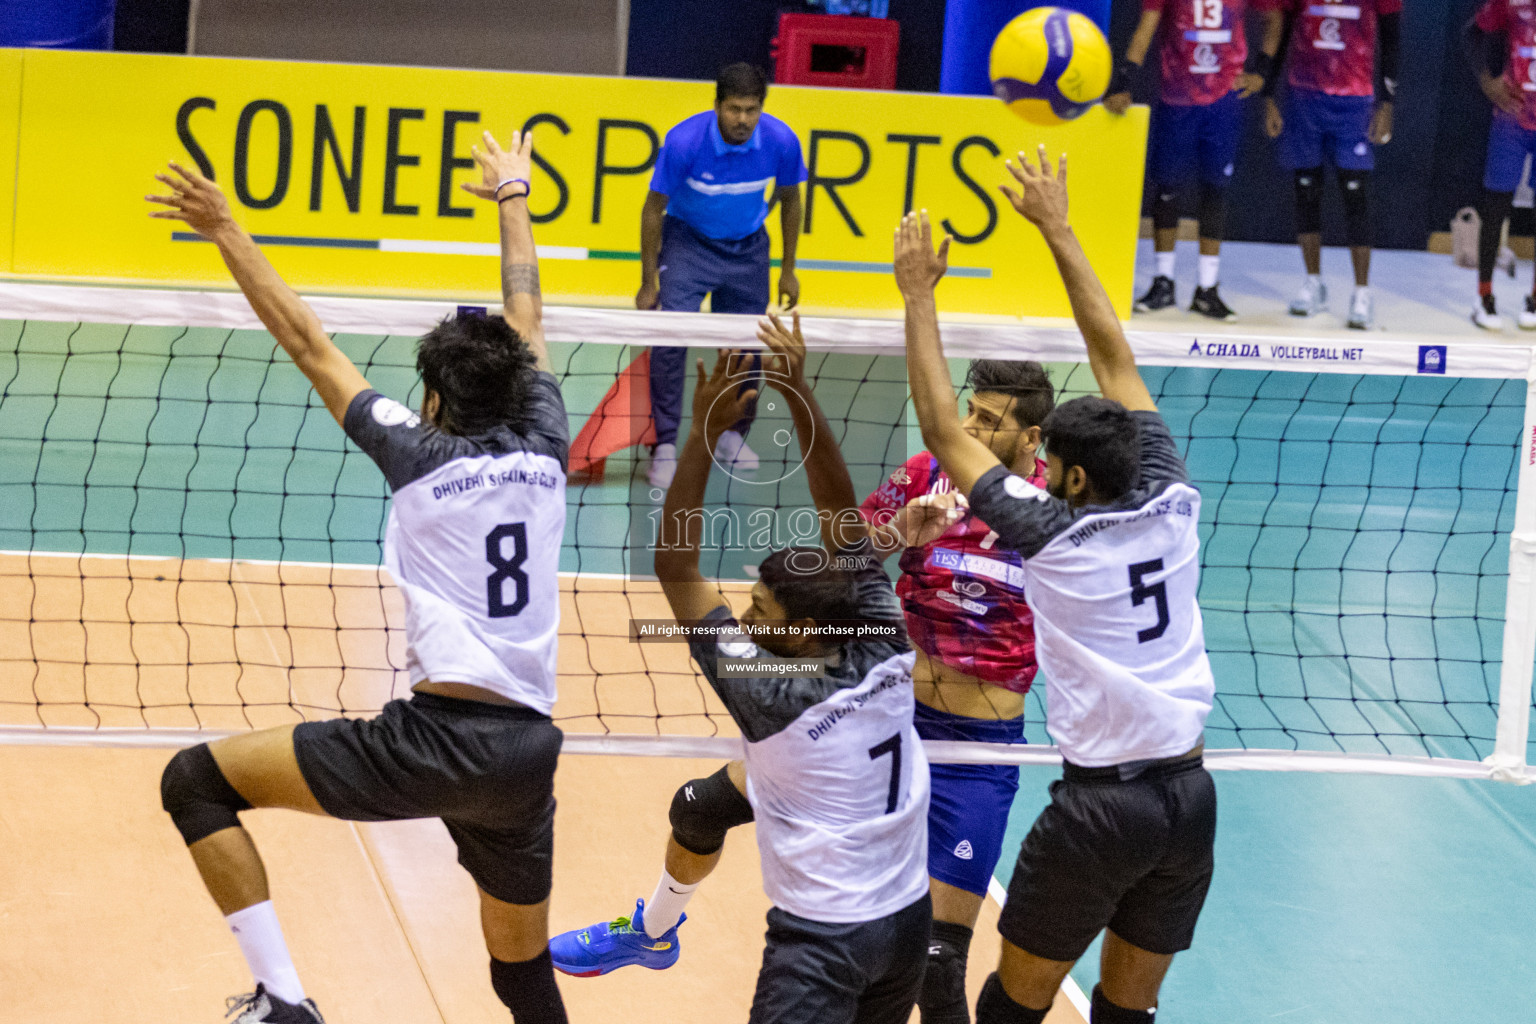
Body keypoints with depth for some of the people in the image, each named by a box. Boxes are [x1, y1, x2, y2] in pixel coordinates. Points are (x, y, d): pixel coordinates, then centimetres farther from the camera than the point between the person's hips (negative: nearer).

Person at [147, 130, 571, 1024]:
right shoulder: (543, 452, 12)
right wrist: (513, 196, 42)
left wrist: (225, 229, 12)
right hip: (530, 755, 6)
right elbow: (526, 322, 27)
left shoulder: (420, 453, 1)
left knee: (197, 781, 4)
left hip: (437, 739, -6)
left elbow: (310, 345, 5)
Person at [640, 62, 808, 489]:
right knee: (670, 339, -18)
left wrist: (788, 270, 7)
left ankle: (733, 435, 26)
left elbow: (789, 201, 1)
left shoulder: (781, 141, -20)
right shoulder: (683, 141, -27)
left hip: (748, 249, 3)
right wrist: (648, 283, -10)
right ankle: (665, 446, -12)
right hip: (688, 242, -3)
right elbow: (654, 209, -13)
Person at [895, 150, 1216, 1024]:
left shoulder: (1050, 533, -12)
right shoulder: (1172, 507, 1)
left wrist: (920, 297, 2)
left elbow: (942, 428, -4)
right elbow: (1117, 358, 9)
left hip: (1100, 804, -5)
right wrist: (1059, 230, 15)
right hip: (1190, 796, 5)